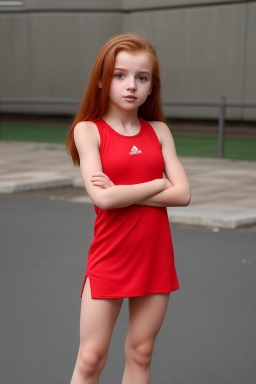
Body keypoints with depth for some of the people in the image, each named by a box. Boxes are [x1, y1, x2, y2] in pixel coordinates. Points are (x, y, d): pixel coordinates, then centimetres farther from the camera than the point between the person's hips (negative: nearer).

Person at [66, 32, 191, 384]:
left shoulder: (159, 131, 5)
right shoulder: (88, 130, -4)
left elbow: (183, 194, -6)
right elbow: (102, 198, -17)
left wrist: (121, 192, -13)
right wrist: (159, 184, -7)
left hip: (155, 258, 4)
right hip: (109, 259, -3)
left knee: (140, 355, 12)